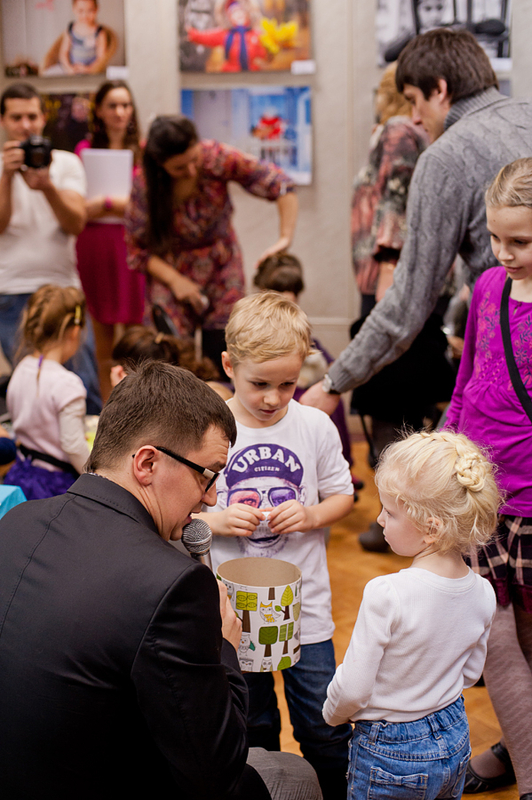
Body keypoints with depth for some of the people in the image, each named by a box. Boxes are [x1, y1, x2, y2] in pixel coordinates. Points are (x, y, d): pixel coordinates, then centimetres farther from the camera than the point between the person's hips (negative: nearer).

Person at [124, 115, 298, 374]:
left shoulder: (217, 158, -19)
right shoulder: (144, 186, -17)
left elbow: (281, 186, -16)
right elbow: (137, 249, -9)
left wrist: (285, 239, -25)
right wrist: (174, 280, -20)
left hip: (222, 269, 1)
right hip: (171, 273, -1)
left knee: (220, 366, -2)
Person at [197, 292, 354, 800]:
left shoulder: (315, 427, -5)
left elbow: (342, 495, 6)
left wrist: (311, 516, -13)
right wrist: (218, 520, -19)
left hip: (306, 605, 0)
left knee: (324, 729, 7)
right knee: (251, 729, 15)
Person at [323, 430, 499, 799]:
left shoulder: (387, 595, -30)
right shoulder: (483, 593, -10)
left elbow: (353, 689, -22)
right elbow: (470, 672, 6)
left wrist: (333, 713, -1)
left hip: (391, 753, -6)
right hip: (455, 738, 6)